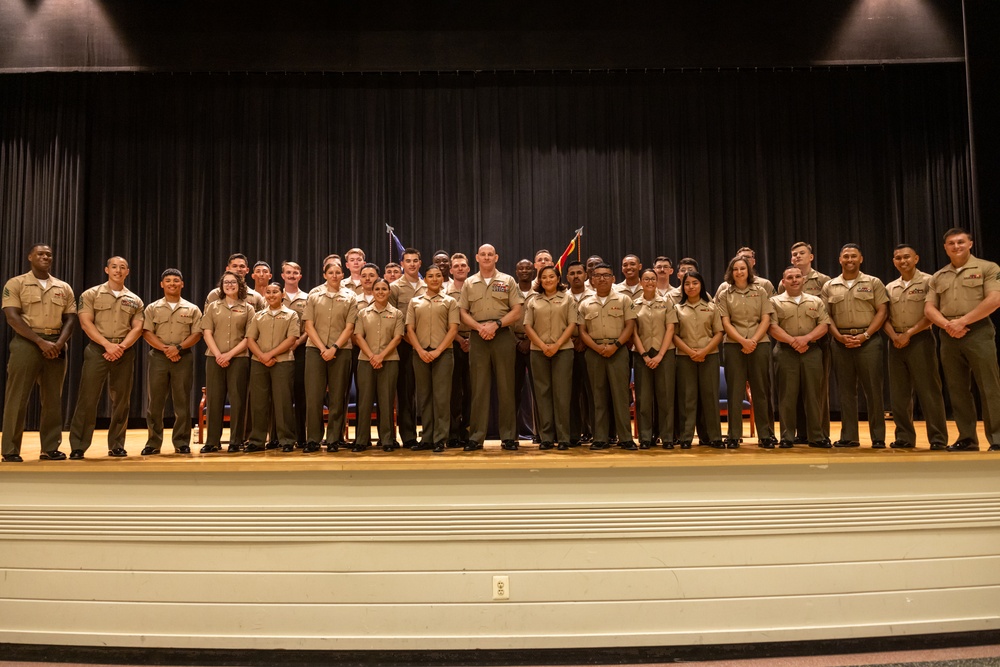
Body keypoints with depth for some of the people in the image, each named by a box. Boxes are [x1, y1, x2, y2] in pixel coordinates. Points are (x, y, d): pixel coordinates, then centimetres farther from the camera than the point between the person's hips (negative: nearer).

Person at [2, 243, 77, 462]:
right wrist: (41, 342, -16)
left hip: (56, 345, 4)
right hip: (26, 343, -4)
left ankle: (50, 449, 11)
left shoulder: (64, 288, 13)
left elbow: (70, 319, 9)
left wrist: (59, 343, -9)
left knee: (53, 399, 5)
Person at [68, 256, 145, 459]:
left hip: (125, 352, 3)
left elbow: (137, 328, 5)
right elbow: (86, 323, -4)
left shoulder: (135, 301, 13)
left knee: (121, 400, 4)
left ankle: (117, 445, 12)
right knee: (88, 398, -5)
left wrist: (122, 346, -12)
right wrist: (108, 344, -15)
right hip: (98, 349, -2)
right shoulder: (91, 294, 6)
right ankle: (78, 446, 1)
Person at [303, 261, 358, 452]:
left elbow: (349, 327, 0)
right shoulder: (314, 297, 9)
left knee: (338, 396, 2)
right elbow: (309, 326, 3)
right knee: (313, 395, -2)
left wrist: (334, 348, -12)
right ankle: (313, 439, 5)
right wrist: (322, 348, -9)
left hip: (340, 351, -1)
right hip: (315, 350, 1)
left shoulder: (350, 298, 6)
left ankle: (334, 439, 9)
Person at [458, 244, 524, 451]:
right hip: (477, 337, 1)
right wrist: (480, 327, -9)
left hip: (503, 335, -1)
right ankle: (476, 437, 7)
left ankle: (508, 436, 7)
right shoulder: (469, 283, 12)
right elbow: (463, 313, 7)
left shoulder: (508, 281, 7)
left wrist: (496, 324, -12)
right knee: (479, 387, 2)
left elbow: (517, 311, 1)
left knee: (505, 387, 1)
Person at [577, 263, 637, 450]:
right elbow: (582, 331, 6)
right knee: (599, 395, 5)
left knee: (620, 394, -3)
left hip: (618, 350, -2)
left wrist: (615, 346, -12)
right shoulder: (585, 304, 10)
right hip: (594, 352, 2)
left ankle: (625, 438, 2)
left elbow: (630, 326, 0)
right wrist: (597, 347, -10)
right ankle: (600, 438, 8)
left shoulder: (624, 300, 5)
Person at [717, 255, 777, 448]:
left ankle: (765, 435, 9)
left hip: (760, 344, 1)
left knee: (761, 390, 3)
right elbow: (725, 323, -1)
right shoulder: (724, 294, 7)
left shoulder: (760, 291, 9)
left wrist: (754, 340, -11)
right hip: (733, 345, 0)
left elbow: (766, 319, 3)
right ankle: (733, 435, 5)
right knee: (735, 391, 0)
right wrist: (743, 341, -13)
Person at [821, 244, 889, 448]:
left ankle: (878, 437, 6)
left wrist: (865, 335, -11)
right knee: (846, 390, 6)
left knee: (873, 389, -2)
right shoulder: (829, 287, 11)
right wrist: (840, 337, -8)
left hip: (868, 340, -2)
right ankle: (848, 437, 11)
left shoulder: (873, 283, 6)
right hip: (840, 342, 2)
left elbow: (881, 312, 0)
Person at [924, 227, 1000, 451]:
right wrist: (947, 325, -10)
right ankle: (967, 438, 11)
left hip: (978, 332, -4)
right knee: (957, 390, 5)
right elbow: (929, 308, 9)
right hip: (948, 336, 5)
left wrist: (963, 321, -15)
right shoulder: (937, 277, 16)